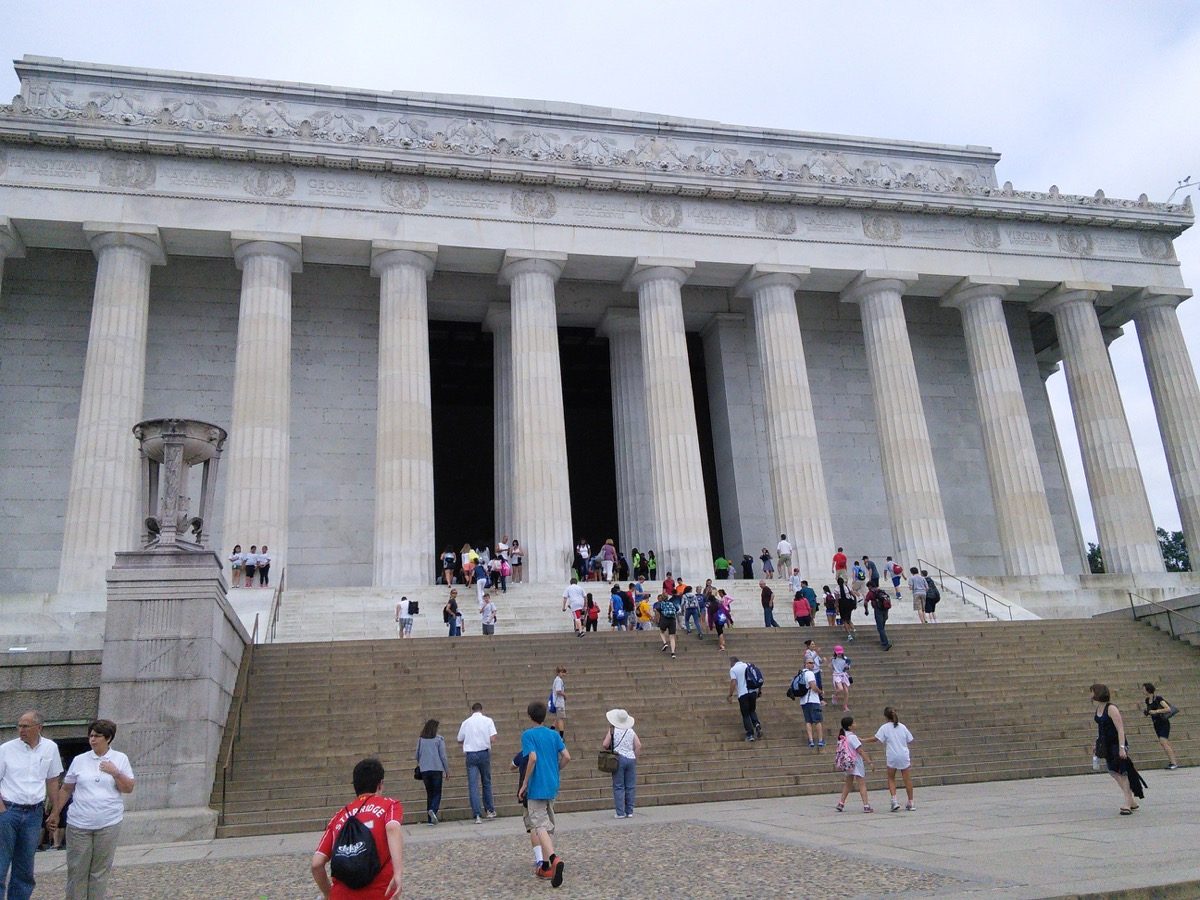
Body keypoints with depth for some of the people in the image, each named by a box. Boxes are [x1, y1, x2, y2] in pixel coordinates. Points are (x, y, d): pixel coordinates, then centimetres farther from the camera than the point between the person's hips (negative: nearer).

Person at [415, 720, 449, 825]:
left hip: (424, 770, 3)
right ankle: (433, 810, -22)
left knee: (429, 793, 12)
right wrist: (447, 771, 4)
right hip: (437, 769, -3)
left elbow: (417, 755, 11)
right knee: (437, 793, 6)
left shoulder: (420, 739, 4)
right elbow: (443, 756, -4)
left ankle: (430, 820, 9)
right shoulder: (439, 739, -5)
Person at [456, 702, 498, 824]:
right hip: (484, 753, 0)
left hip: (470, 755, 0)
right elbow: (493, 739, -8)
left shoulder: (466, 722, 5)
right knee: (486, 783, 17)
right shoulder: (488, 721, 1)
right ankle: (490, 810, 23)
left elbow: (460, 740, 13)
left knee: (473, 785, -1)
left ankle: (478, 815, -7)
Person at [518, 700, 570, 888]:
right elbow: (566, 757, 0)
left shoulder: (528, 734, -8)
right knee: (548, 825, 17)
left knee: (539, 825, -7)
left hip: (537, 787, -6)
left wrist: (524, 784, -13)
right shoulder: (554, 734, 7)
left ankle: (554, 858, -29)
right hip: (552, 787, 6)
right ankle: (546, 866, 21)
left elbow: (533, 758, -21)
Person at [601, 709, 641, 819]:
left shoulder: (612, 731, -3)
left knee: (618, 787, 2)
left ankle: (620, 813, -2)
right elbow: (638, 746, 0)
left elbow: (605, 745, -8)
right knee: (630, 787, 8)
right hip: (631, 759, 3)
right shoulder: (631, 731, 6)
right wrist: (634, 757, 9)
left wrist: (609, 750, 12)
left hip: (618, 759, -3)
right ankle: (629, 812, 10)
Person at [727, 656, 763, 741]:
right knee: (752, 711, 21)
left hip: (743, 694, -4)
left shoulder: (733, 669, -2)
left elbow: (733, 683, -12)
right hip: (753, 691, 5)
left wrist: (730, 695, -3)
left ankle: (750, 734, 5)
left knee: (745, 715, 7)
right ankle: (757, 724, -4)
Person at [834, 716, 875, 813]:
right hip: (856, 763, -8)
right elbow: (860, 751, -19)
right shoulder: (852, 737, -18)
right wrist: (870, 762, -17)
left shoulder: (842, 737, 5)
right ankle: (866, 806, -8)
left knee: (847, 784, 18)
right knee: (862, 784, -4)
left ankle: (841, 804, 19)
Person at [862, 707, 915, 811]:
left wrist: (863, 741, 0)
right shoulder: (902, 726, 6)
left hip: (892, 757, -2)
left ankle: (894, 800, -3)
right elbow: (910, 740, 9)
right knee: (907, 779, 8)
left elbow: (875, 738, -10)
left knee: (891, 779, 12)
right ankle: (911, 803, 12)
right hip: (904, 756, 2)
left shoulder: (884, 727, -4)